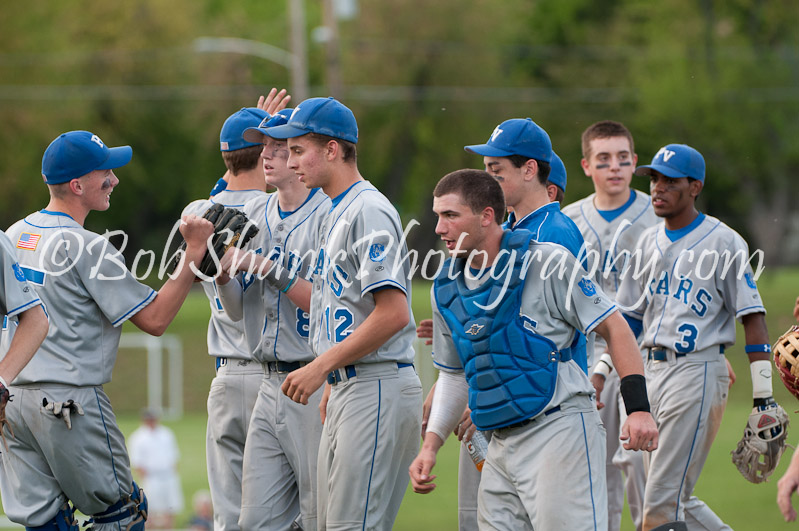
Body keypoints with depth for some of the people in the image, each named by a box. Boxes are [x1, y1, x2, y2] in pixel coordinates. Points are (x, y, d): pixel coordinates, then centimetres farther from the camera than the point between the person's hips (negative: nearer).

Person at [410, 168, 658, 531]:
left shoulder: (547, 262, -7)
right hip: (501, 446, 7)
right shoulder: (447, 290, 12)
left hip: (560, 430, -7)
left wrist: (638, 408, -12)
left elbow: (613, 327, -4)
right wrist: (431, 446, 12)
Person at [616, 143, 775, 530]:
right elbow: (627, 317, 20)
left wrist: (763, 396, -13)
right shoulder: (648, 242, 14)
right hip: (652, 370, 7)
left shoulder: (723, 242, -5)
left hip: (698, 371, -7)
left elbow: (753, 319, -8)